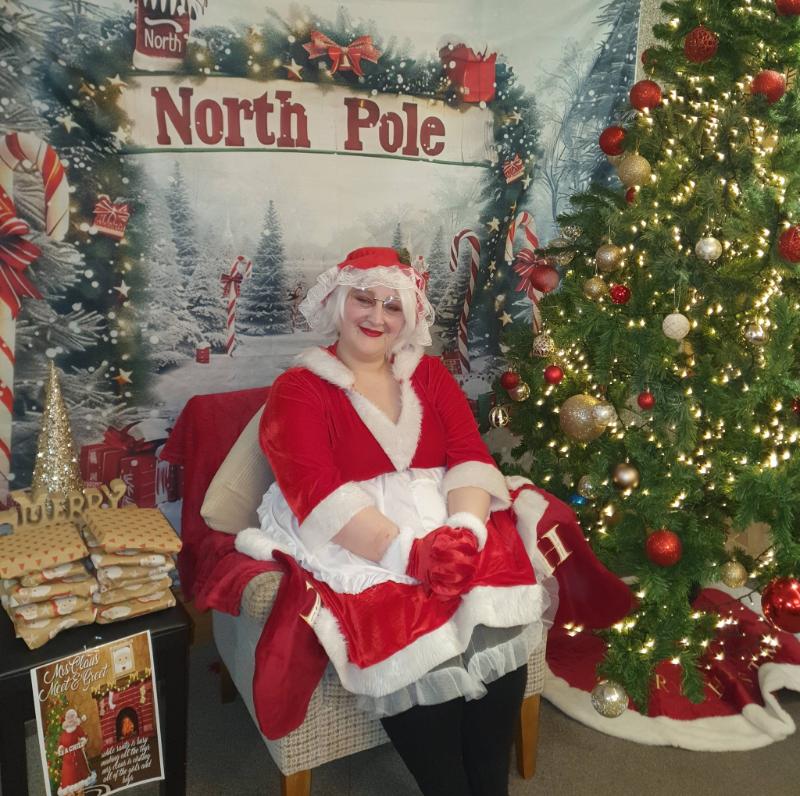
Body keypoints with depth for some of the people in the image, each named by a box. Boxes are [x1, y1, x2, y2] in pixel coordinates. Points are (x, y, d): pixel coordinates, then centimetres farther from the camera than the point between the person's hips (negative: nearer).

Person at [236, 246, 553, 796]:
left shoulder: (428, 374, 15)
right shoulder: (298, 390, 2)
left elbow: (471, 456, 3)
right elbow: (318, 494, -12)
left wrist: (463, 531, -18)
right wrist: (409, 552, -25)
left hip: (448, 530, 4)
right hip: (356, 553, -3)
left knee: (499, 625, -23)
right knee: (416, 647, -29)